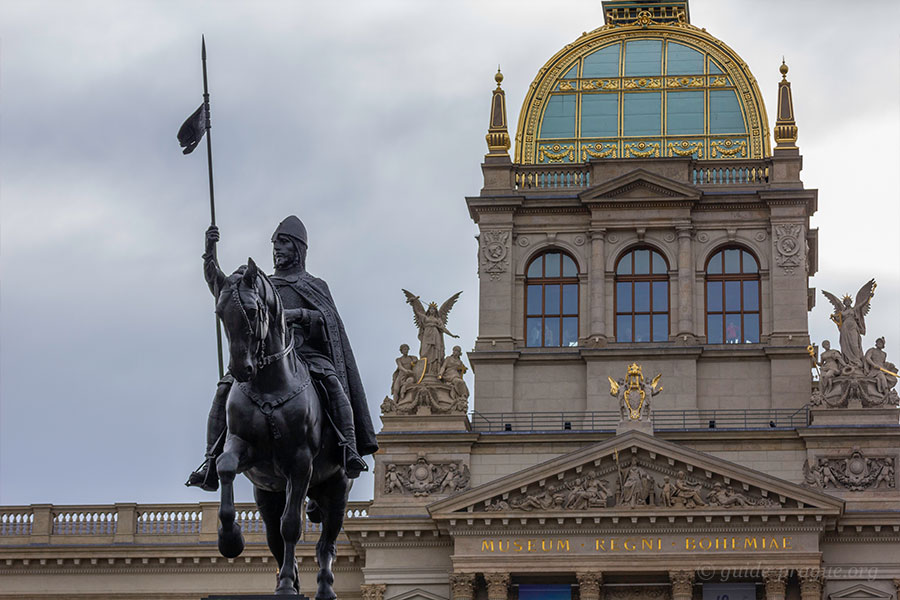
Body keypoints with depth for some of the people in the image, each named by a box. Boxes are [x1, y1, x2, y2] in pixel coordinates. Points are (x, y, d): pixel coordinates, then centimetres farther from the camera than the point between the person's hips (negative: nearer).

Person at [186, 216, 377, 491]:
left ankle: (349, 451, -37)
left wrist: (298, 314, -16)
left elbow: (327, 321, 4)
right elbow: (222, 289, 17)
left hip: (306, 352, -2)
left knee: (331, 381, -34)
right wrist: (210, 254, 4)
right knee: (226, 388, -25)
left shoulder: (315, 286, 21)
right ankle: (211, 463, -26)